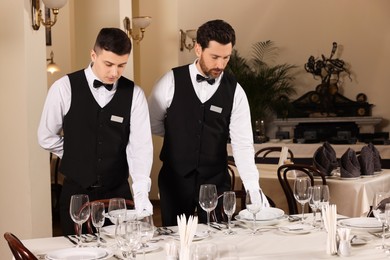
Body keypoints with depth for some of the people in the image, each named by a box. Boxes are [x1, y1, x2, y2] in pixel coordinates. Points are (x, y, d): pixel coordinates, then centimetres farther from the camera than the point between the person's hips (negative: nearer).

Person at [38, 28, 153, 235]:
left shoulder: (134, 94, -4)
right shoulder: (64, 88, -7)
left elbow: (140, 145, -13)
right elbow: (47, 137, 2)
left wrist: (141, 194, -24)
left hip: (118, 193, 1)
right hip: (75, 193, -1)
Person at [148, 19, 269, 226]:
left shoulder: (234, 91, -5)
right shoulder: (172, 81, -8)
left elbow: (243, 145, -9)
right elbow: (152, 123, 3)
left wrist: (253, 188, -19)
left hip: (216, 180, 1)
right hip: (174, 178, -1)